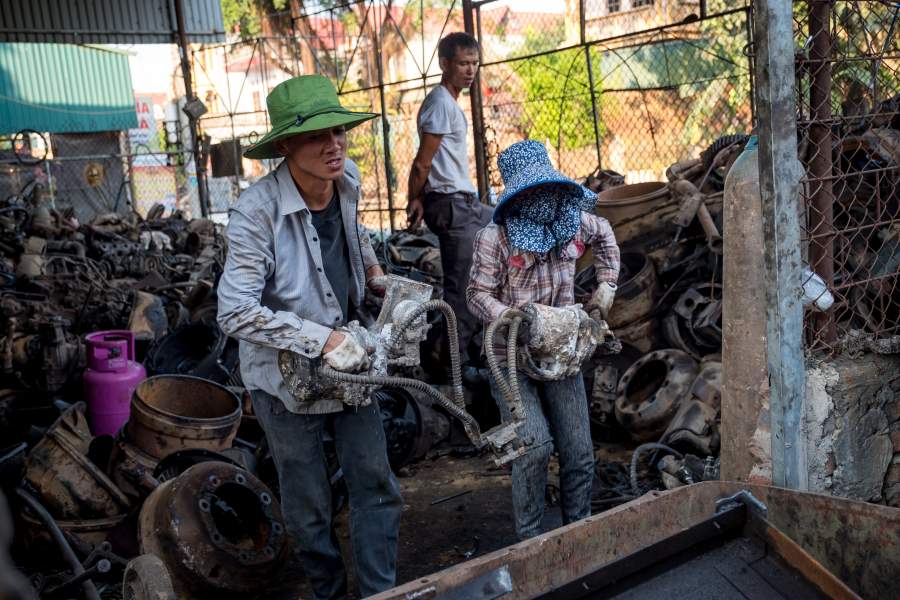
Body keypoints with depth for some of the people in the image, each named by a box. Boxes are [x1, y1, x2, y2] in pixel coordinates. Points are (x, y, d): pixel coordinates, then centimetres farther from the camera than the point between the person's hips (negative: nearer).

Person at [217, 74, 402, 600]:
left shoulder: (347, 180, -7)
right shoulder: (258, 213, -27)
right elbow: (236, 312, -28)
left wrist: (376, 274, 2)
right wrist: (323, 339, -28)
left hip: (352, 357, 5)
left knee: (376, 483, 8)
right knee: (309, 504, 12)